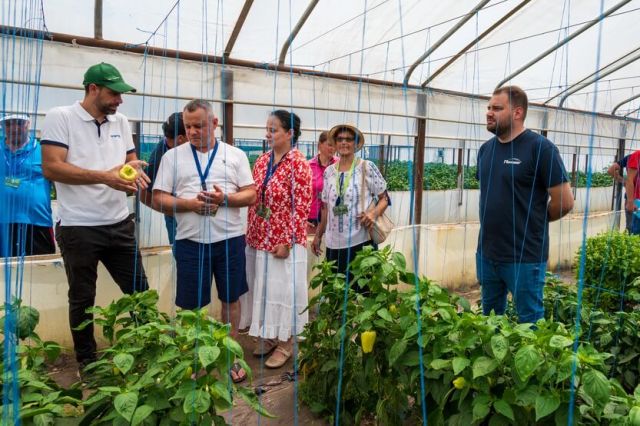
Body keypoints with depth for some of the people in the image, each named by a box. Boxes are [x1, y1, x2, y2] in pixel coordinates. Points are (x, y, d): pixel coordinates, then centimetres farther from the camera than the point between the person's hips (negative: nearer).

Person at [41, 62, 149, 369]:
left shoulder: (120, 121, 9)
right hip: (78, 228, -5)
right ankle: (87, 362, 28)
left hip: (120, 224, 5)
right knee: (82, 298, 11)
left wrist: (132, 167, -7)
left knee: (140, 290, 11)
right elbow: (51, 168, -16)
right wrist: (105, 177, -25)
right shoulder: (60, 117, -8)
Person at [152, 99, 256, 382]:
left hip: (230, 239, 1)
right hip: (190, 241, 0)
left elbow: (251, 195, 1)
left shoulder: (235, 155, 5)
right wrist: (189, 204, -16)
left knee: (231, 299, 11)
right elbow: (158, 199, 1)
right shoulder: (172, 157, 4)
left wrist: (225, 198, -17)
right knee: (192, 306, 7)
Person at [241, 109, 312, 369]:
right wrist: (250, 234, 9)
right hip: (259, 239, 7)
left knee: (283, 289, 5)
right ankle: (268, 336, 32)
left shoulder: (298, 164, -12)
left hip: (283, 241, -6)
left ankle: (285, 343, 21)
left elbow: (301, 207, -14)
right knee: (262, 288, 14)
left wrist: (287, 241, -17)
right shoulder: (262, 161, 8)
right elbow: (253, 201, 12)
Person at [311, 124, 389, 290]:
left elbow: (384, 198, 0)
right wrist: (318, 235, 15)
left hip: (361, 241, -4)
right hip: (334, 243, 4)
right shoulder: (329, 171, 8)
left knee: (362, 290, 1)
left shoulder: (367, 167, -4)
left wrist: (374, 213, -19)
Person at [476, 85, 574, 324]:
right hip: (486, 253, 7)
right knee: (489, 318, 21)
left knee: (530, 323, 10)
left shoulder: (540, 148, -14)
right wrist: (495, 218, 10)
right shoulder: (486, 149, 7)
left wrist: (533, 221, 0)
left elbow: (565, 202, -13)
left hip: (525, 257, -6)